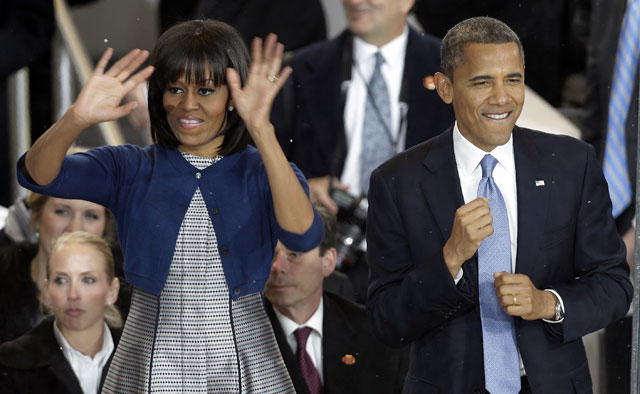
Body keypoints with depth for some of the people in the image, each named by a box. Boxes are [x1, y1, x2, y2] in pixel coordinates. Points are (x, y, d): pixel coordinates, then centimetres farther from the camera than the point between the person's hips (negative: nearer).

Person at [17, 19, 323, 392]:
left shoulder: (264, 173, -3)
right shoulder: (131, 169, 1)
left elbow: (303, 235, -25)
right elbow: (37, 174, -14)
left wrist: (262, 130, -35)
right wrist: (76, 119, -35)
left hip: (245, 360, -1)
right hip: (149, 361, 1)